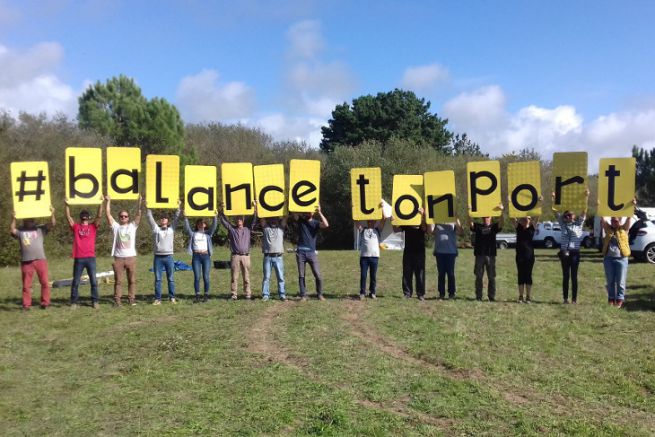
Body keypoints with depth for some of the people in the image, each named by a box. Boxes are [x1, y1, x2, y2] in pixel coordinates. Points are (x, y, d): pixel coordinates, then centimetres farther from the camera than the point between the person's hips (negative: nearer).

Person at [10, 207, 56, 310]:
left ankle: (45, 302, 10)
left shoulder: (40, 229, 9)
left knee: (44, 282, 1)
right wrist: (13, 219, -22)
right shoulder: (20, 231, 10)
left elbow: (52, 224, -1)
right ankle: (26, 304, 12)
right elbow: (12, 231, -9)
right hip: (26, 262, 0)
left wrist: (52, 214, -18)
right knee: (26, 284, 6)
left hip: (40, 260, 0)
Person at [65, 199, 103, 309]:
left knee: (93, 281, 1)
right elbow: (68, 217, 1)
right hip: (78, 258, 0)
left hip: (90, 258, 0)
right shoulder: (75, 227, 9)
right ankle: (74, 302, 14)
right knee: (75, 282, 6)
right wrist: (67, 205, -9)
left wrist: (100, 204, -10)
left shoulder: (93, 226, 8)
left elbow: (99, 216, -2)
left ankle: (95, 301, 9)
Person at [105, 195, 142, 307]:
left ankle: (131, 299, 13)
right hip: (118, 258, 0)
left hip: (131, 257, 0)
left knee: (132, 280, 5)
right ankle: (117, 299, 10)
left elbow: (139, 214, -2)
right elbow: (108, 214, 1)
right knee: (118, 281, 4)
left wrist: (139, 201, -11)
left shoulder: (132, 226, 7)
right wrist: (108, 201, -3)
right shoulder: (116, 226, 6)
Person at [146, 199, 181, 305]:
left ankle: (172, 298, 11)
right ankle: (158, 299, 6)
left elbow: (176, 218, 6)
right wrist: (147, 208, -1)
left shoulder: (171, 229, 9)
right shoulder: (156, 229, 8)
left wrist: (178, 207, 1)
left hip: (168, 257, 0)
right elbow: (150, 218, 5)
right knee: (158, 279, 2)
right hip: (158, 257, 0)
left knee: (170, 279, 4)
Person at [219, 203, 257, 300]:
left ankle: (248, 294, 7)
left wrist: (255, 209, 0)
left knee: (246, 276, 3)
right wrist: (222, 210, -4)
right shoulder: (231, 229, 10)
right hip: (235, 256, -1)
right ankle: (233, 294, 3)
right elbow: (224, 220, 6)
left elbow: (254, 220, 9)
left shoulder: (248, 229, 13)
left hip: (246, 256, 1)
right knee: (234, 277, -1)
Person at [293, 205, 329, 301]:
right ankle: (303, 295, 12)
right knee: (301, 276, 4)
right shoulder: (300, 220, 9)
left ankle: (320, 294, 11)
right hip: (300, 252, 1)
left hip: (311, 252, -1)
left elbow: (326, 225, -12)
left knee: (318, 275, -3)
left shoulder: (315, 222, 6)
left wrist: (319, 213, -13)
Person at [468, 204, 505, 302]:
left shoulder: (494, 227, 9)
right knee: (479, 277, 3)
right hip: (479, 255, 0)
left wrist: (501, 211, -25)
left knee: (491, 277, 3)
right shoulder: (477, 226, 9)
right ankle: (478, 296, 8)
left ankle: (492, 297, 10)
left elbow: (501, 223, -9)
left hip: (491, 255, 0)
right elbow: (470, 222, -8)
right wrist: (469, 211, -24)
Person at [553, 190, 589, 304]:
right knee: (565, 276, 6)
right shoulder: (563, 224, 9)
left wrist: (586, 197, -13)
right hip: (564, 252, 2)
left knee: (574, 276, 1)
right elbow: (555, 211, 4)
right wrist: (553, 199, -6)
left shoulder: (578, 224, 5)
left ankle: (574, 299, 4)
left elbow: (584, 211, -4)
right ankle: (565, 298, 10)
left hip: (575, 252, -2)